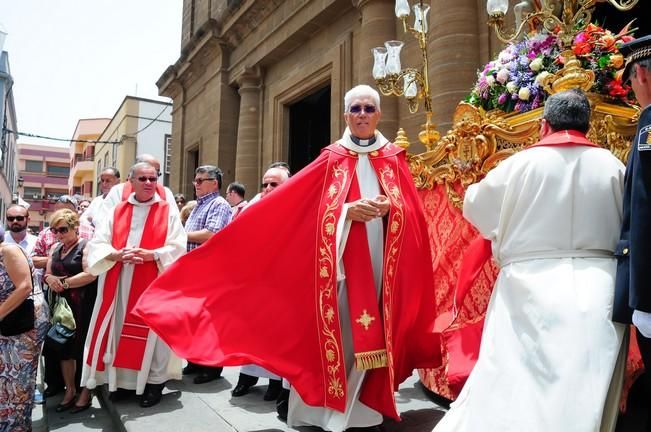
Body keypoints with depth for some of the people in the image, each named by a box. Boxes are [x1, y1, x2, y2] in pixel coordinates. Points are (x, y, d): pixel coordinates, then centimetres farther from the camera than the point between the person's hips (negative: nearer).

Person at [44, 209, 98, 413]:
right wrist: (50, 279, -8)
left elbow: (91, 275, -19)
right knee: (64, 347, 13)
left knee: (83, 347, 2)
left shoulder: (86, 246, -8)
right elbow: (47, 273, 14)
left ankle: (85, 393, 16)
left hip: (83, 306, -7)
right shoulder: (55, 249, 14)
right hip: (62, 305, 7)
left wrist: (64, 283, -15)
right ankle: (70, 390, 28)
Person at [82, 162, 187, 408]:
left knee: (152, 331, 0)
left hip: (154, 283, -3)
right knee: (120, 329, 8)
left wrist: (151, 254, -20)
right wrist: (117, 254, -14)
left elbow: (177, 248, -6)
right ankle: (123, 379, 22)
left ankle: (154, 382, 11)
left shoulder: (168, 211, 2)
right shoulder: (117, 211, 11)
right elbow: (97, 244, 5)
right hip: (119, 283, 4)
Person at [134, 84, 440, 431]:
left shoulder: (394, 159, 11)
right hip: (341, 260, -2)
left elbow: (412, 212, 6)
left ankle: (369, 404, 20)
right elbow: (290, 206, -2)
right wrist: (347, 210, -15)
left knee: (374, 334, 5)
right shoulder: (332, 159, 7)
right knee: (338, 330, -2)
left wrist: (389, 206, -16)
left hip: (382, 262, 2)